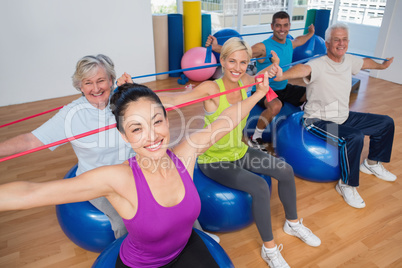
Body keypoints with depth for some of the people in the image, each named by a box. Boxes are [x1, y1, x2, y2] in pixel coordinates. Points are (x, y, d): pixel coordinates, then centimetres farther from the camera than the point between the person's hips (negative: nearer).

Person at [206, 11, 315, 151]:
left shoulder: (290, 43, 4)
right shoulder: (263, 47, -18)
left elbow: (299, 40, 30)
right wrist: (217, 47, -43)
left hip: (284, 88, 8)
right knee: (276, 106, -39)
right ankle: (255, 139, -18)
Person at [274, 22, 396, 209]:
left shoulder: (348, 61, 2)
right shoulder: (319, 65, -23)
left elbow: (365, 62, 25)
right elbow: (303, 69, -46)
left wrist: (381, 66, 44)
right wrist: (282, 75, -67)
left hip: (343, 117, 9)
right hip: (319, 121, -9)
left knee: (386, 123, 14)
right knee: (354, 138, -33)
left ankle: (372, 164, 34)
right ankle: (346, 185, -11)